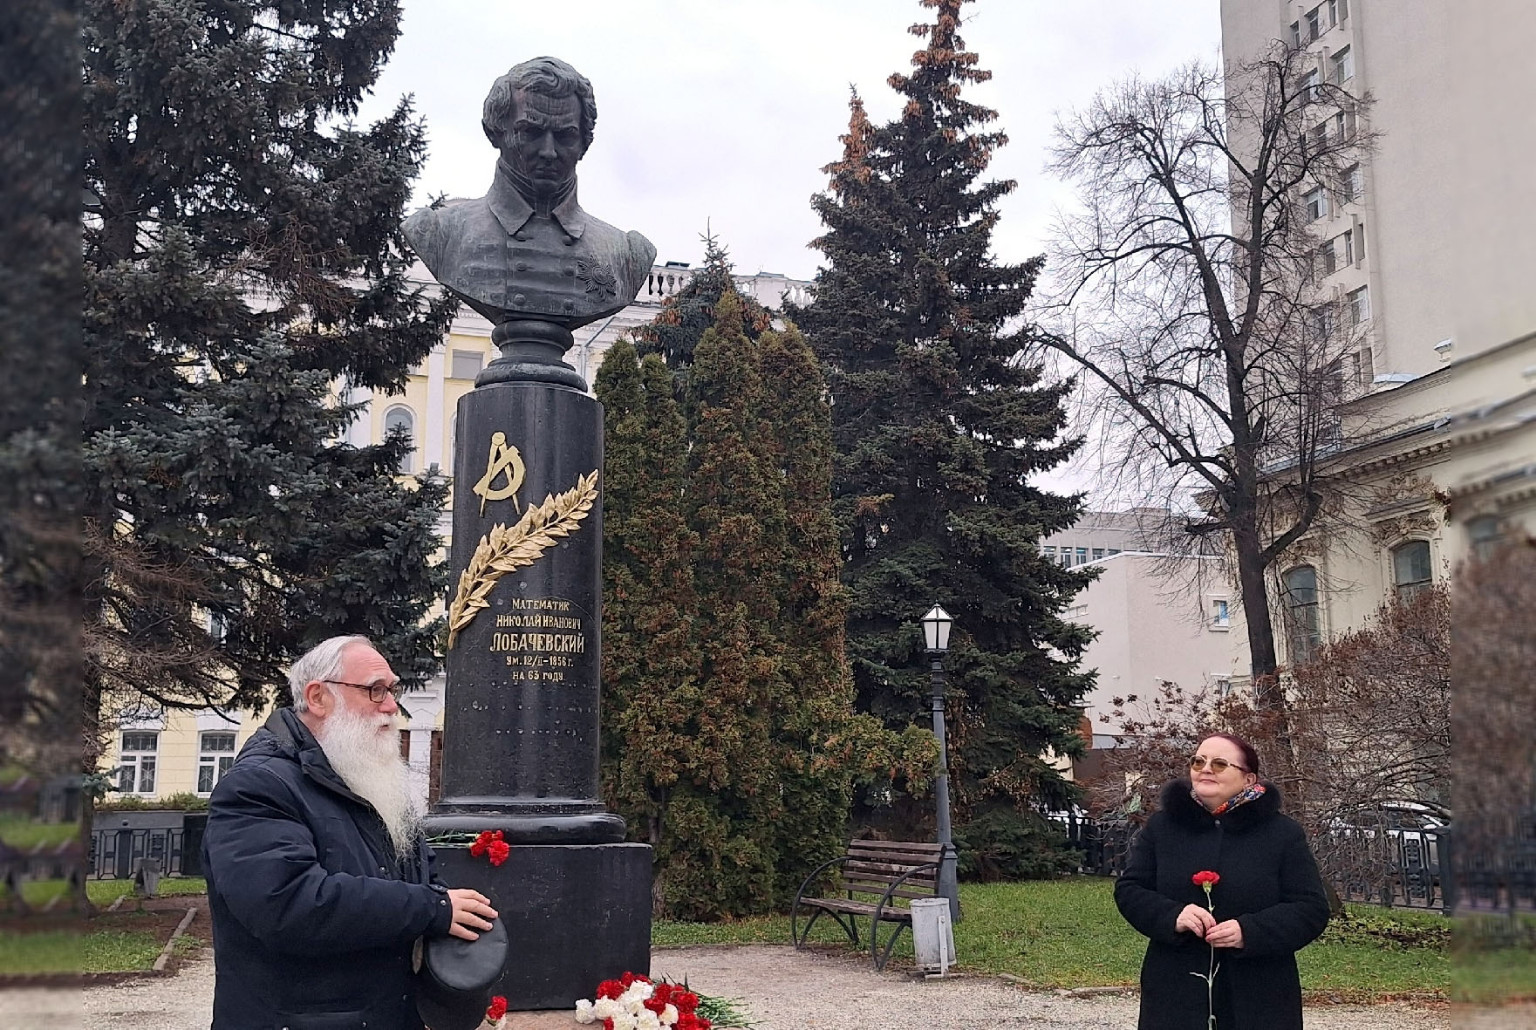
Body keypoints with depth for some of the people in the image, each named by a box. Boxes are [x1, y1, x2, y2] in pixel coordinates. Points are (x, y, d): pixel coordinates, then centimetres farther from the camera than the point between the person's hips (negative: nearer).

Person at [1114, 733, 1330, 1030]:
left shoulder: (1283, 833, 2)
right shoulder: (1161, 825, 7)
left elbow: (1312, 909, -2)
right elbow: (1128, 890, 7)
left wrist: (1250, 931, -19)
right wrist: (1172, 916, -15)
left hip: (1259, 1003, -1)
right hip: (1176, 997, 1)